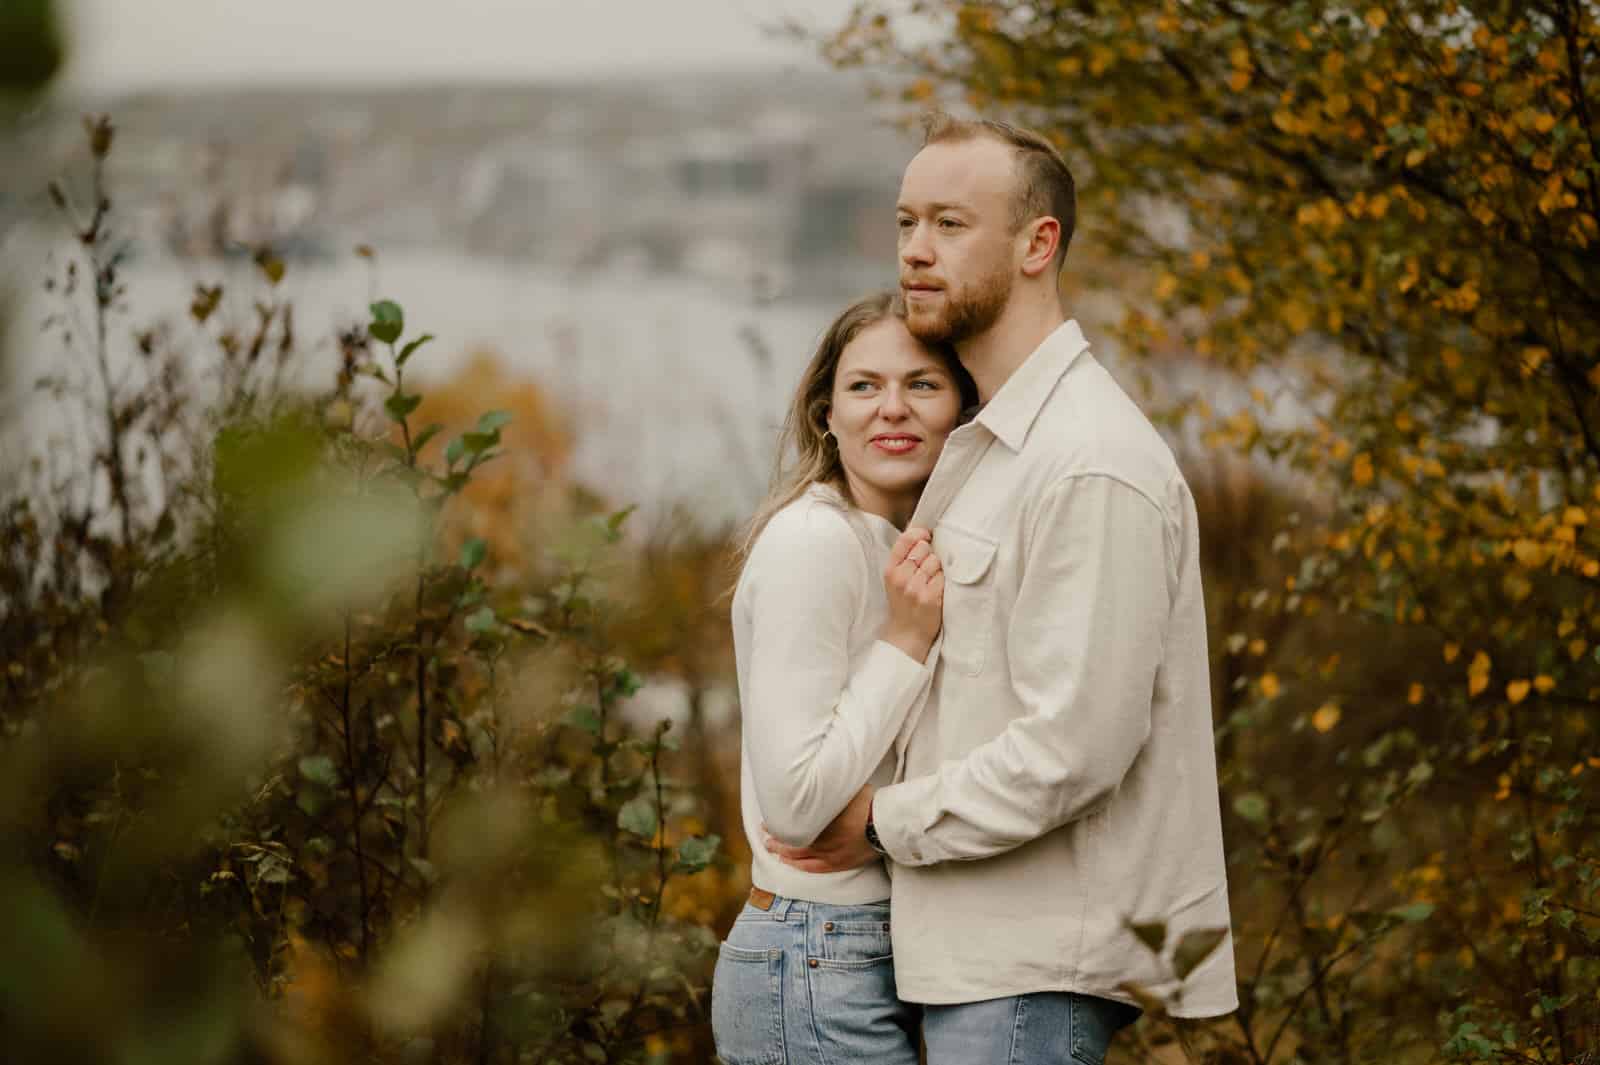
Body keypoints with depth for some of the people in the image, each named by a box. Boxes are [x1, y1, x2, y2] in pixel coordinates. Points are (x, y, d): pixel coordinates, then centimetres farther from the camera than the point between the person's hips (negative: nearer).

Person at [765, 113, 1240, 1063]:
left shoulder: (1093, 462, -18)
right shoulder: (987, 442, 15)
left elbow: (1074, 747, -22)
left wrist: (887, 824, -12)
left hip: (1032, 965, -10)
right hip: (981, 949, 10)